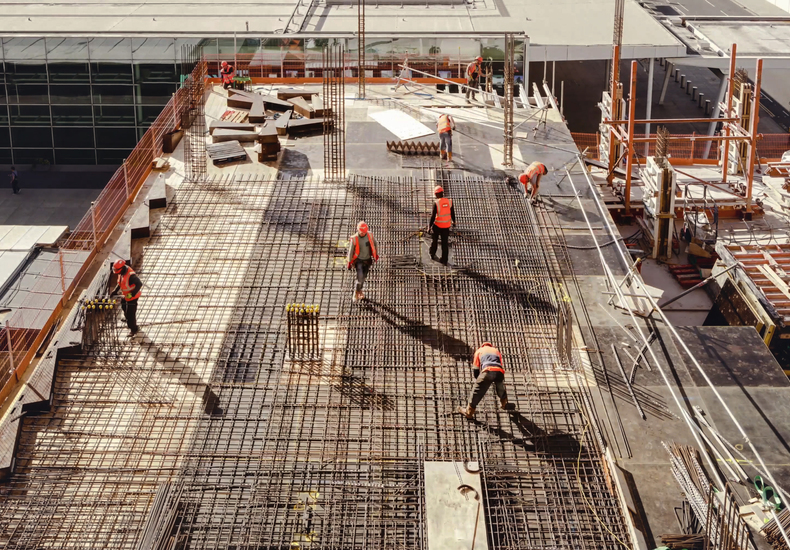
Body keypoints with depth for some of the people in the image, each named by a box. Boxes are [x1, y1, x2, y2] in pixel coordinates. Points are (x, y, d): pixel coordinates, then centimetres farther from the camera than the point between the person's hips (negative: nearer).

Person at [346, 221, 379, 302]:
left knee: (363, 277, 18)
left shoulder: (369, 235, -12)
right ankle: (356, 293, 4)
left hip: (368, 260, 4)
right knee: (360, 277, -17)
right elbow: (350, 251, -9)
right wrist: (349, 262, -4)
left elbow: (374, 243, 8)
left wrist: (376, 254, 16)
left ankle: (359, 290, 41)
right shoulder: (354, 239, -19)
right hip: (358, 260, -4)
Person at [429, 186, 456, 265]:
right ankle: (444, 260, 15)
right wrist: (453, 221, 23)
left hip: (437, 225, -3)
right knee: (445, 243, 11)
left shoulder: (436, 203, -19)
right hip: (446, 226, 3)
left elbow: (433, 216, -17)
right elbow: (452, 213, 5)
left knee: (434, 240, 23)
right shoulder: (449, 201, -7)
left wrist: (430, 226, -9)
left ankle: (432, 254, 41)